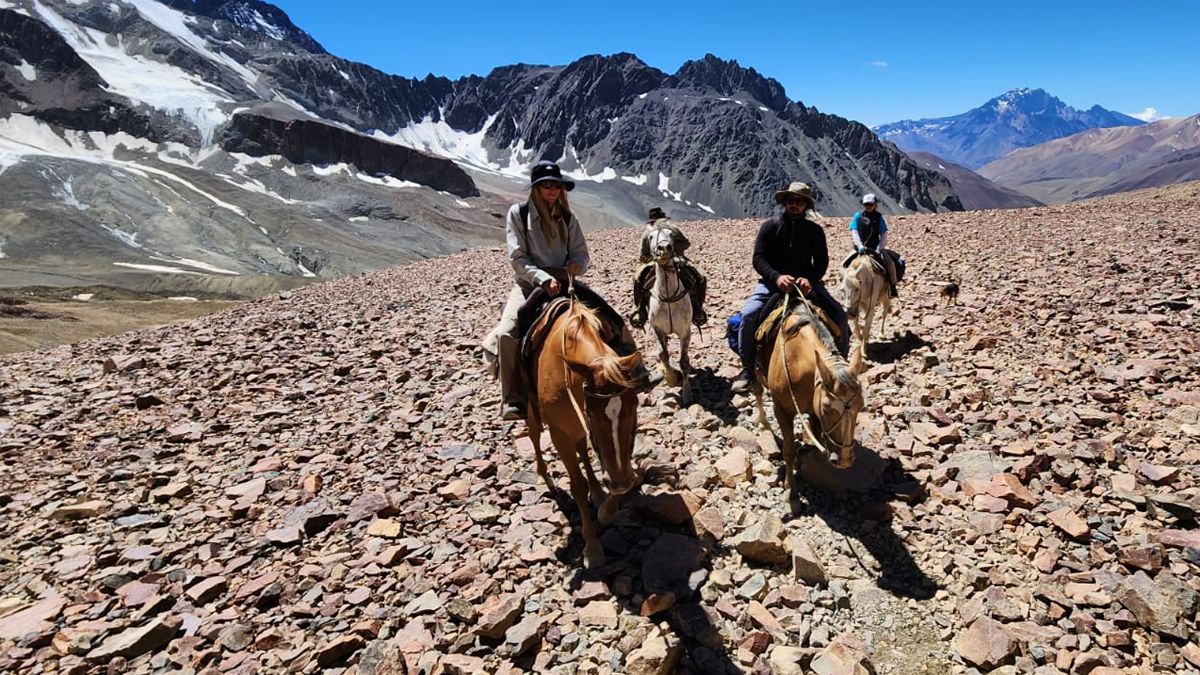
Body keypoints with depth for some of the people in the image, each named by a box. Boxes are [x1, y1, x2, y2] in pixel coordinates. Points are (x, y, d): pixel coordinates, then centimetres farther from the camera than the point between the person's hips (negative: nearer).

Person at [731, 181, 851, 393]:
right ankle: (748, 368, -12)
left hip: (806, 283, 2)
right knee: (748, 314, -27)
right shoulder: (770, 226, 0)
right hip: (773, 282, -2)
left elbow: (822, 261, 2)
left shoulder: (815, 230, 6)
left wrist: (809, 279, -20)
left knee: (839, 315, -14)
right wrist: (777, 277, -25)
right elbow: (758, 258, -8)